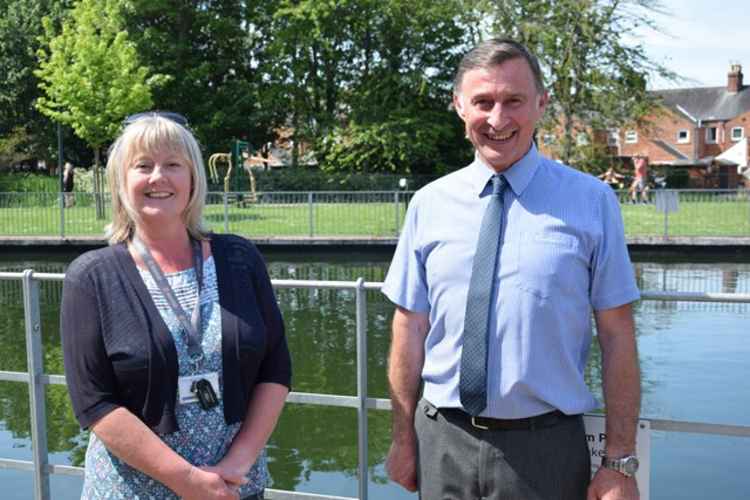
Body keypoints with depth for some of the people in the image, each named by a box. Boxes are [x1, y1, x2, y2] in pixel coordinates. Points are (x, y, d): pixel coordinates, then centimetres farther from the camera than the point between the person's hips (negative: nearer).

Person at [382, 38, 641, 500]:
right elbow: (410, 329, 3)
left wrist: (620, 462, -6)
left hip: (546, 448, -1)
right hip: (442, 444, 2)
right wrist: (404, 440, 6)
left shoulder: (591, 201, -5)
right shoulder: (429, 204, 0)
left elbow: (617, 337, -5)